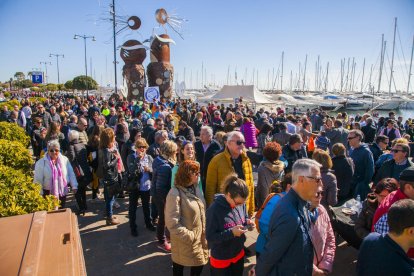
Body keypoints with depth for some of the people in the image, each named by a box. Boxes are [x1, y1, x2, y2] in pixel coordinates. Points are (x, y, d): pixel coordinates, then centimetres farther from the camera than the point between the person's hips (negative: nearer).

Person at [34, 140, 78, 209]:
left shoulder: (65, 160, -2)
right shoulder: (41, 163, -10)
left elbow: (71, 173, 3)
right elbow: (38, 180, -8)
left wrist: (74, 186, 1)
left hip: (62, 192, 3)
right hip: (48, 193, -3)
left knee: (61, 210, 19)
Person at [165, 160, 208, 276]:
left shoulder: (195, 188, -1)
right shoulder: (175, 194, -24)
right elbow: (172, 223, -25)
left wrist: (204, 231, 5)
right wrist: (189, 237, -19)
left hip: (200, 237, 6)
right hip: (185, 240, -6)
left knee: (199, 264, 19)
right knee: (179, 266, 16)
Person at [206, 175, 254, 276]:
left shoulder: (241, 203, -9)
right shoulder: (214, 209, -27)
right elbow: (210, 237, -23)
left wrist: (247, 222, -13)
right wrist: (231, 233, -32)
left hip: (239, 254, 6)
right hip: (221, 259, -6)